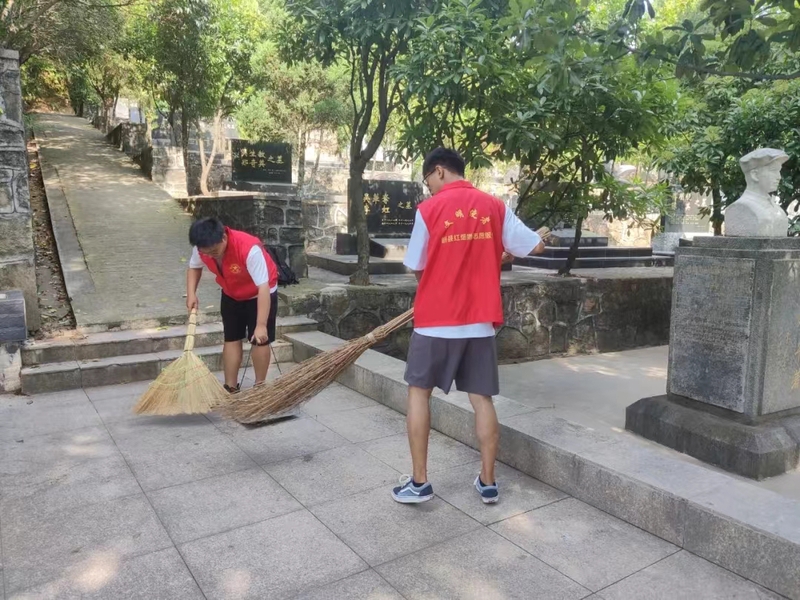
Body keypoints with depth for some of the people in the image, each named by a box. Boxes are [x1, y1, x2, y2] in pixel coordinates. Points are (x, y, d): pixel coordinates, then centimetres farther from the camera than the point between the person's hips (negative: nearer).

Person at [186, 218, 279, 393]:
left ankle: (260, 386, 12)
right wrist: (191, 294, -14)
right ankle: (231, 387, 15)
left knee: (259, 340, -3)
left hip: (260, 294, -5)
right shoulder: (202, 248, -21)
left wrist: (261, 325, -43)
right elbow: (194, 267, 3)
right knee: (231, 339, 7)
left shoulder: (249, 249, -40)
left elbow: (263, 287, -40)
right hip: (231, 296, 5)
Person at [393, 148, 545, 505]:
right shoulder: (495, 207, 3)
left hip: (435, 321, -3)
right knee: (482, 399, 10)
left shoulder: (429, 209, -7)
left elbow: (416, 268, -1)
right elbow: (536, 247, 6)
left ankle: (419, 482, 12)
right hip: (480, 321, 3)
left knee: (419, 392, 10)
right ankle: (488, 482, 18)